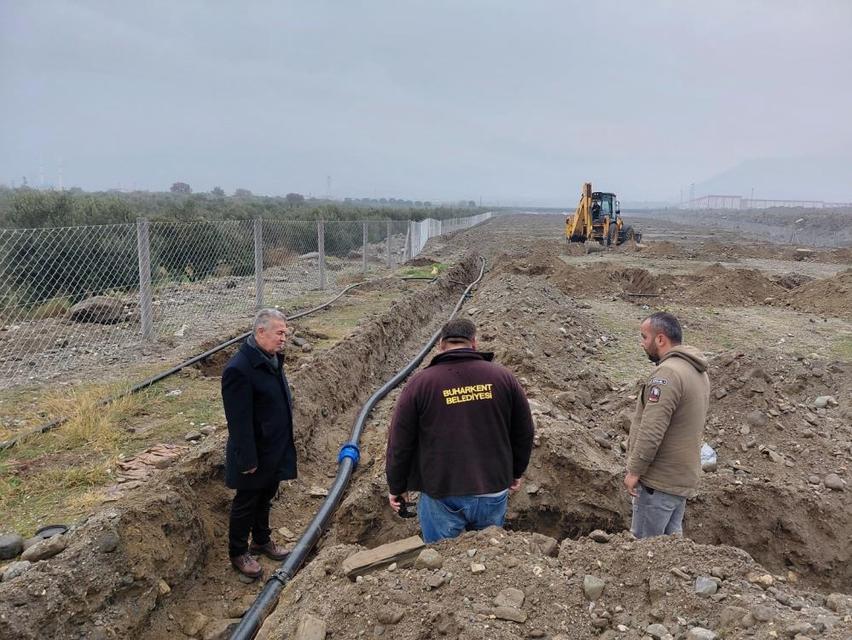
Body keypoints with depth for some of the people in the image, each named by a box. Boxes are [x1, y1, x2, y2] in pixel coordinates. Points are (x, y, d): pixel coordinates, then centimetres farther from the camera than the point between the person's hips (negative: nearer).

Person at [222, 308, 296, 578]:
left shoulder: (273, 358, 1)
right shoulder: (239, 369, -27)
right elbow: (239, 421, -25)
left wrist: (285, 445, 16)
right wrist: (248, 460, -21)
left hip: (276, 449, 8)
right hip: (255, 453, -8)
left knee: (265, 497, 24)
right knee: (246, 503, 11)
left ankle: (262, 540, 44)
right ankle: (238, 553, 31)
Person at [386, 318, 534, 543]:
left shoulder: (420, 383, -8)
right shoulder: (502, 377, -1)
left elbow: (399, 443, -4)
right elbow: (524, 433, 6)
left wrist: (397, 487, 10)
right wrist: (516, 472, 22)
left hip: (441, 497, -2)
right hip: (494, 493, 2)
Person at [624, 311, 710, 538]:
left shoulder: (667, 373, -20)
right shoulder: (698, 372, 12)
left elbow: (652, 430, -24)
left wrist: (634, 470, -15)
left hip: (659, 480, -9)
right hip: (684, 478, 9)